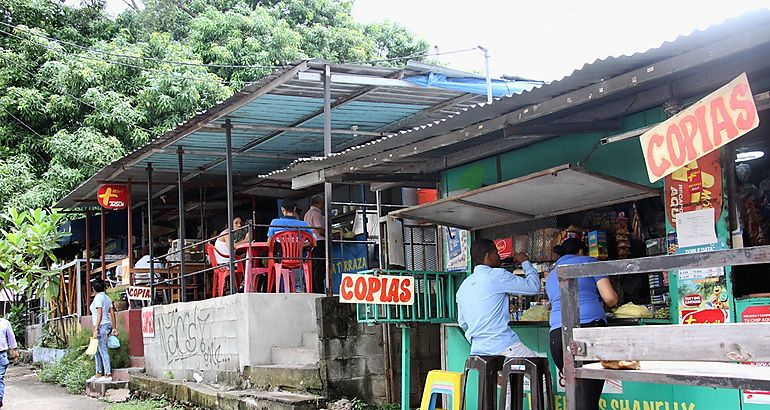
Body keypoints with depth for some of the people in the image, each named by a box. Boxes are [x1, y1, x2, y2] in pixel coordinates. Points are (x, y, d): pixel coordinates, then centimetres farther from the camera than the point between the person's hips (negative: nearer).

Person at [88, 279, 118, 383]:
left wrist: (96, 329, -18)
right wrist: (114, 328, 18)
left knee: (103, 351, -7)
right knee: (97, 351, 15)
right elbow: (112, 314, 14)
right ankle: (98, 374, 18)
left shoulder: (98, 297, -11)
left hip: (102, 326, -9)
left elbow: (99, 314, -17)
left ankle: (108, 375, -7)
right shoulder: (107, 298, 14)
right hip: (108, 325, 9)